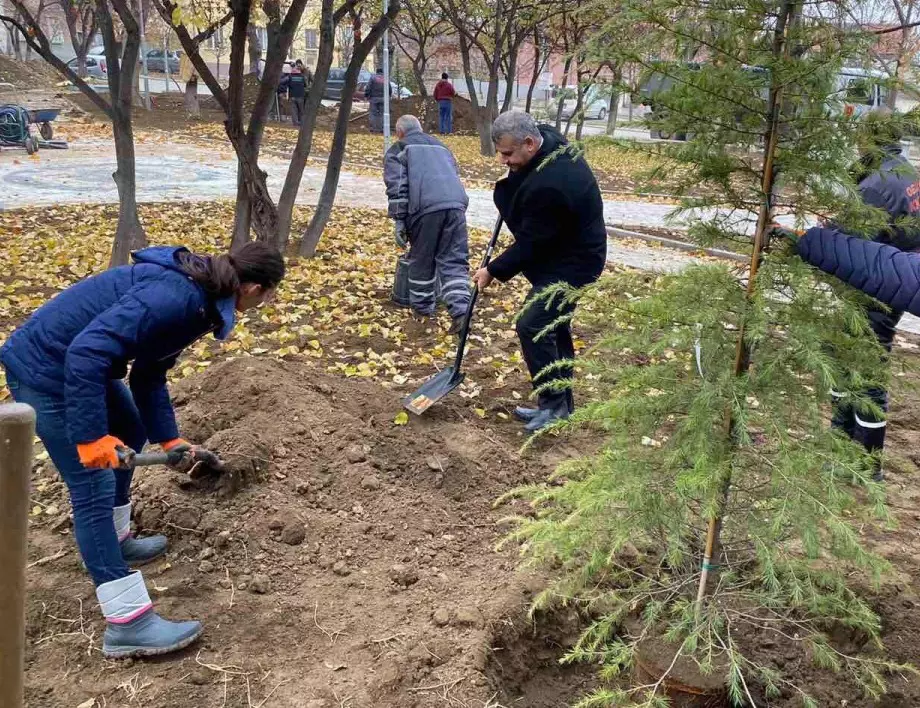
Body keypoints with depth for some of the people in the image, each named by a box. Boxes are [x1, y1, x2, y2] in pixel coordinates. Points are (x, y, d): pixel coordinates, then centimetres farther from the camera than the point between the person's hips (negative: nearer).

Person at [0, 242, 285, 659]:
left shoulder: (196, 298, 5)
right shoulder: (174, 297, -27)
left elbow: (149, 375, 14)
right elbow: (87, 351, -33)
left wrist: (168, 439, 10)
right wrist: (90, 435, -31)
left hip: (77, 364, 11)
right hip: (45, 368, -11)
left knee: (130, 434, 26)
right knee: (94, 487, -9)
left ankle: (115, 543, 44)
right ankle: (128, 624, -3)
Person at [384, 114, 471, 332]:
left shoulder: (398, 151, 17)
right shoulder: (440, 146, 34)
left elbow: (397, 188, 3)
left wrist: (399, 221, 3)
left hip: (425, 207, -4)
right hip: (456, 203, 4)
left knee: (422, 259, 14)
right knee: (454, 260, 5)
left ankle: (422, 305, 27)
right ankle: (460, 310, -9)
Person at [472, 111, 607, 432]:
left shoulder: (547, 186, -34)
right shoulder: (548, 139, -4)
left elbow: (530, 244, -24)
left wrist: (494, 271, -13)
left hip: (571, 262, -11)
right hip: (563, 252, 11)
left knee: (532, 325, -14)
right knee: (553, 324, 15)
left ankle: (554, 402, -3)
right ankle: (562, 402, 25)